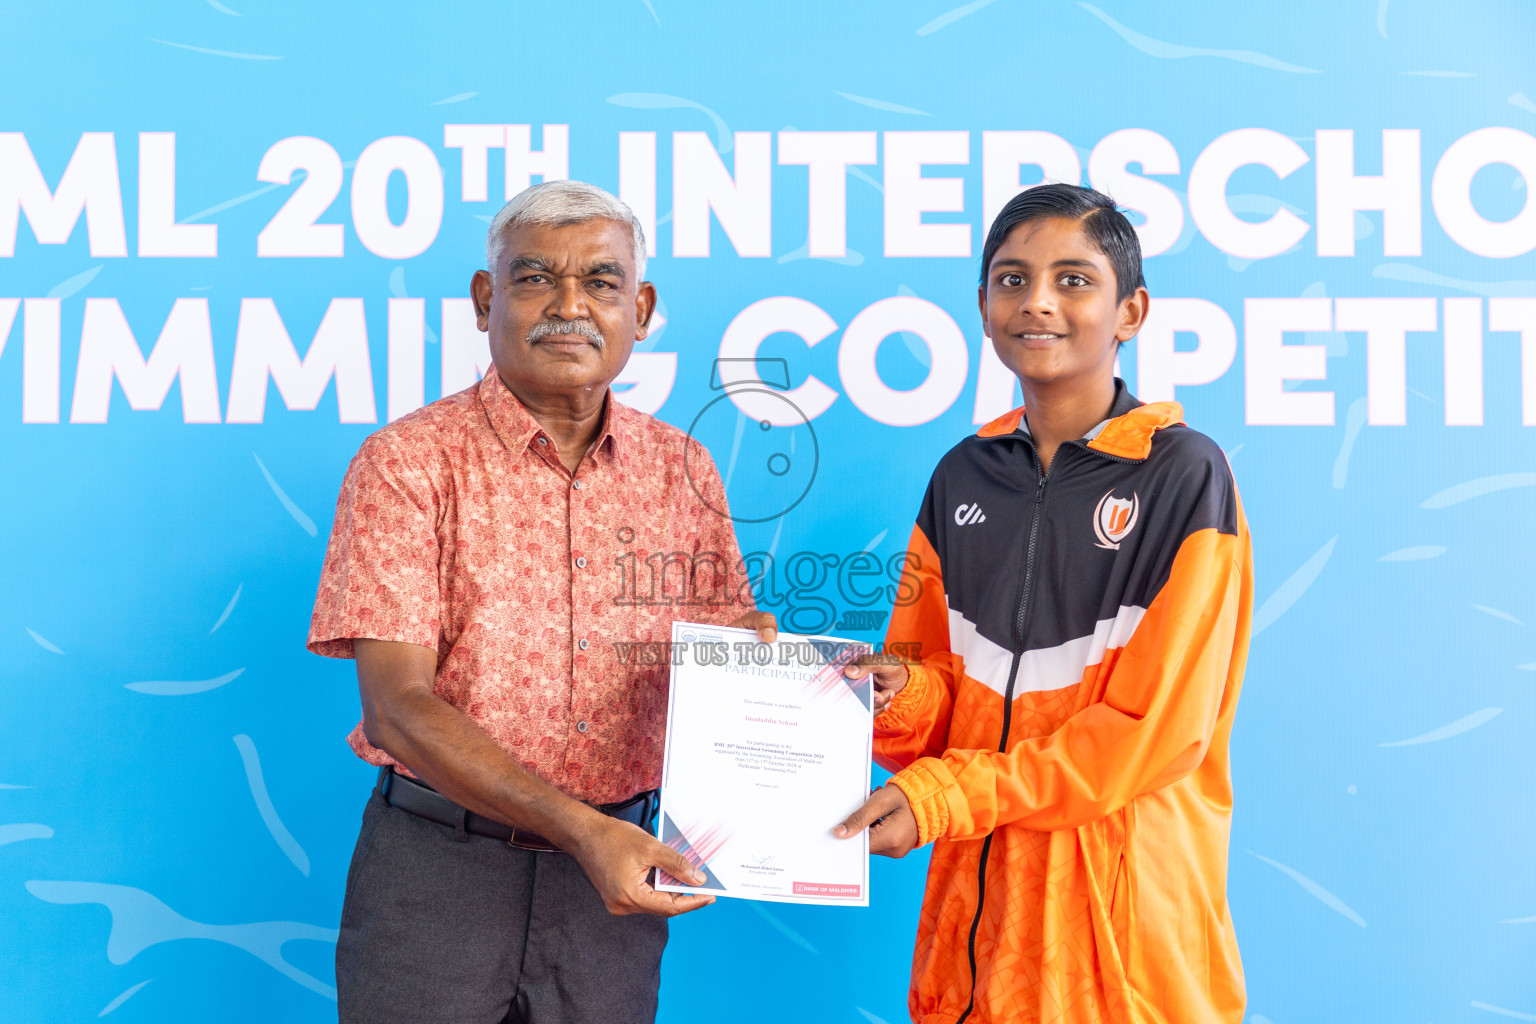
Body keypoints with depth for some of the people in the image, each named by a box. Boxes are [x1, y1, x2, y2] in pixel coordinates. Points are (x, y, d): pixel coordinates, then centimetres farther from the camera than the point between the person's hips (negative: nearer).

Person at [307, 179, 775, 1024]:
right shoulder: (408, 463, -8)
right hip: (438, 864, -3)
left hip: (612, 873, 3)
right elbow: (397, 705, -15)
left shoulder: (682, 470, 4)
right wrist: (579, 827, -24)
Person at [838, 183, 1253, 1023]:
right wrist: (899, 695, -12)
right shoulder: (963, 476, 6)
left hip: (1127, 892, -4)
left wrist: (942, 794, -17)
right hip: (980, 884, 4)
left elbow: (1155, 726, -14)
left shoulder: (1183, 474, -10)